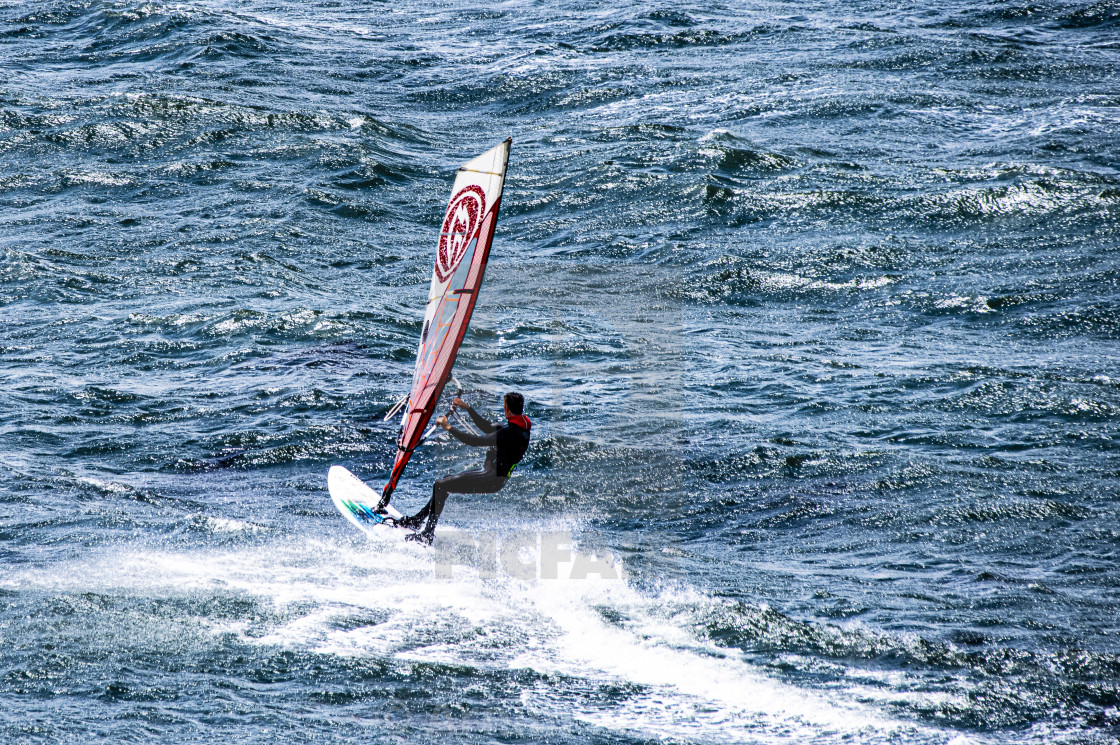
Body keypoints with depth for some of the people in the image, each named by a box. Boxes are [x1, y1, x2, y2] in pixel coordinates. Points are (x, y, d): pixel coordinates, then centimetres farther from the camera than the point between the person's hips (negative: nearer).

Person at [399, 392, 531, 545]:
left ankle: (428, 536, -4)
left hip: (492, 480, -10)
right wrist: (467, 408, 17)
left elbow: (476, 441, -25)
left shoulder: (510, 433, -25)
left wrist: (449, 428, -16)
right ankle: (417, 520, 28)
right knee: (445, 481, 20)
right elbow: (488, 428, 17)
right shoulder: (520, 427, 5)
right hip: (491, 475, 10)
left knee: (440, 486, -9)